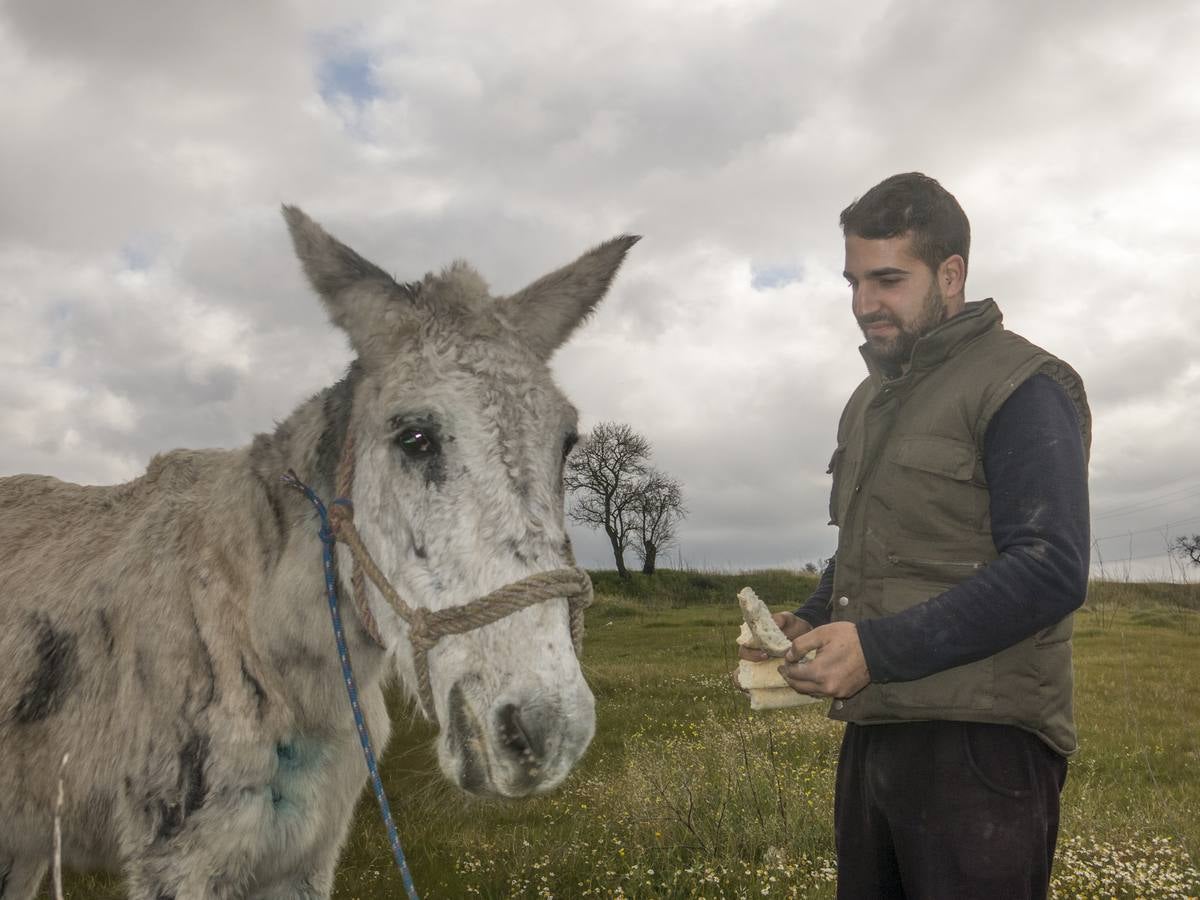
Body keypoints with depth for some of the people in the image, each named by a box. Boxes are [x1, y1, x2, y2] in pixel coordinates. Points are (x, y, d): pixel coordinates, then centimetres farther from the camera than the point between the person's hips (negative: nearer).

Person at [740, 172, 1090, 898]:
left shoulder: (1022, 388, -10)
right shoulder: (871, 400, 16)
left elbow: (1050, 571, -19)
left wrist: (877, 647, -22)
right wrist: (810, 622, 5)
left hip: (981, 741, -8)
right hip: (873, 733, 8)